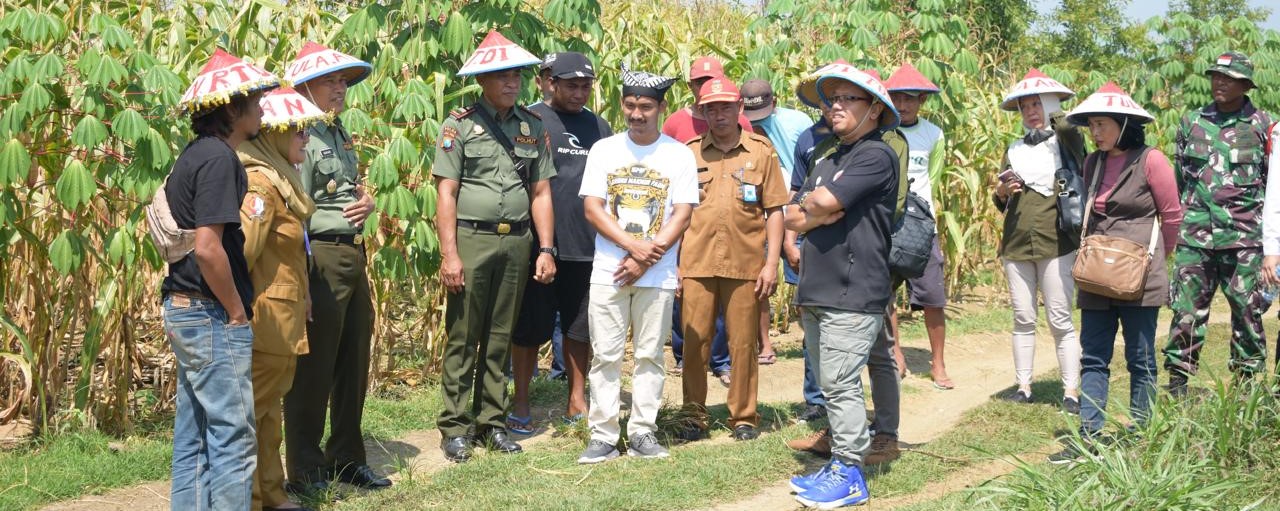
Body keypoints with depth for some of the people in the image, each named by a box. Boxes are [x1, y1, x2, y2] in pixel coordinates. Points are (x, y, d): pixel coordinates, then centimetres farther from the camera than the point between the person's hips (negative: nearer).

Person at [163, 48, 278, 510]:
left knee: (195, 436, 14)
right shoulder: (218, 159, -16)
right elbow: (208, 248, -24)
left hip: (185, 311, 10)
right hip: (213, 316, -10)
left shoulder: (193, 155, 13)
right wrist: (237, 312, -14)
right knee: (233, 438, -5)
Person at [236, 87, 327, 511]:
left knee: (269, 408, 17)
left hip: (283, 318, 10)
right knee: (252, 410, -1)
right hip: (265, 317, -10)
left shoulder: (281, 179, 13)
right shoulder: (260, 183, -18)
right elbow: (241, 251, -25)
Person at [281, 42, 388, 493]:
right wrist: (302, 276, -21)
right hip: (321, 257, -9)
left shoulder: (341, 135, 15)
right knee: (314, 368, 0)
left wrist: (367, 203, 4)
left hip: (355, 256, 9)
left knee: (354, 363, 15)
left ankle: (346, 460, 28)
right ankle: (305, 471, 10)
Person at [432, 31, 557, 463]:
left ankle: (492, 424, 18)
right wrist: (449, 255, -12)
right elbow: (446, 193, -5)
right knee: (462, 339, 0)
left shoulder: (533, 126, 10)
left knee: (500, 339, 10)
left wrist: (546, 250, 4)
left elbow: (541, 193, 11)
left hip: (517, 242, 4)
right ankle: (455, 428, 6)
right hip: (472, 238, -4)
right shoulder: (461, 124, -2)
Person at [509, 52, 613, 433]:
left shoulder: (598, 128, 12)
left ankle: (577, 400, 22)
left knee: (580, 328, 11)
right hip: (538, 244, -4)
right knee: (530, 329, 4)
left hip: (587, 246, 4)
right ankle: (521, 404, 15)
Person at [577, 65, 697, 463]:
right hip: (608, 271, 1)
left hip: (657, 276, -1)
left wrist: (645, 260, -11)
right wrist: (634, 244, -13)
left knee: (649, 355, 5)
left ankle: (643, 433, 13)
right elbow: (592, 207, -1)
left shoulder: (679, 155, 2)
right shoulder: (604, 150, 5)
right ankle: (603, 435, 7)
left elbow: (682, 215, -3)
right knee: (605, 356, 2)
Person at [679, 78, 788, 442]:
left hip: (746, 265, -1)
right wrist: (672, 263, 3)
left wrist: (772, 263, -2)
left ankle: (744, 418, 16)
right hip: (696, 264, 1)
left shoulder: (761, 151, 5)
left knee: (743, 345, 4)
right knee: (694, 344, 3)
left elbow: (774, 211, 5)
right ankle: (695, 417, 15)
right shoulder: (689, 153, 8)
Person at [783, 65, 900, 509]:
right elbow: (793, 218, 11)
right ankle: (839, 464, 22)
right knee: (832, 387, 13)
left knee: (840, 386, -8)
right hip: (817, 292, 9)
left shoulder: (876, 156, -9)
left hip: (853, 295, -9)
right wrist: (820, 212, -8)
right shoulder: (826, 163, 19)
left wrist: (810, 204, 5)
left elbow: (824, 203, -17)